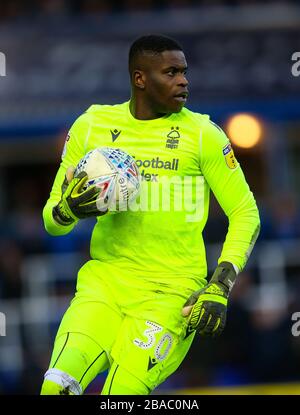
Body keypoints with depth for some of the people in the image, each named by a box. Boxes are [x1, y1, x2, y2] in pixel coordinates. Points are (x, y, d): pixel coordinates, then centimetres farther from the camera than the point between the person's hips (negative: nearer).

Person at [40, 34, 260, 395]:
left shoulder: (202, 134, -1)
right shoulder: (91, 126, 6)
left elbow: (245, 213, 4)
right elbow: (52, 221, 12)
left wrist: (220, 287, -8)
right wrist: (69, 209, -12)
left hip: (172, 289, -2)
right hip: (105, 280, 2)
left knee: (121, 396, -21)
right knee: (57, 385, -21)